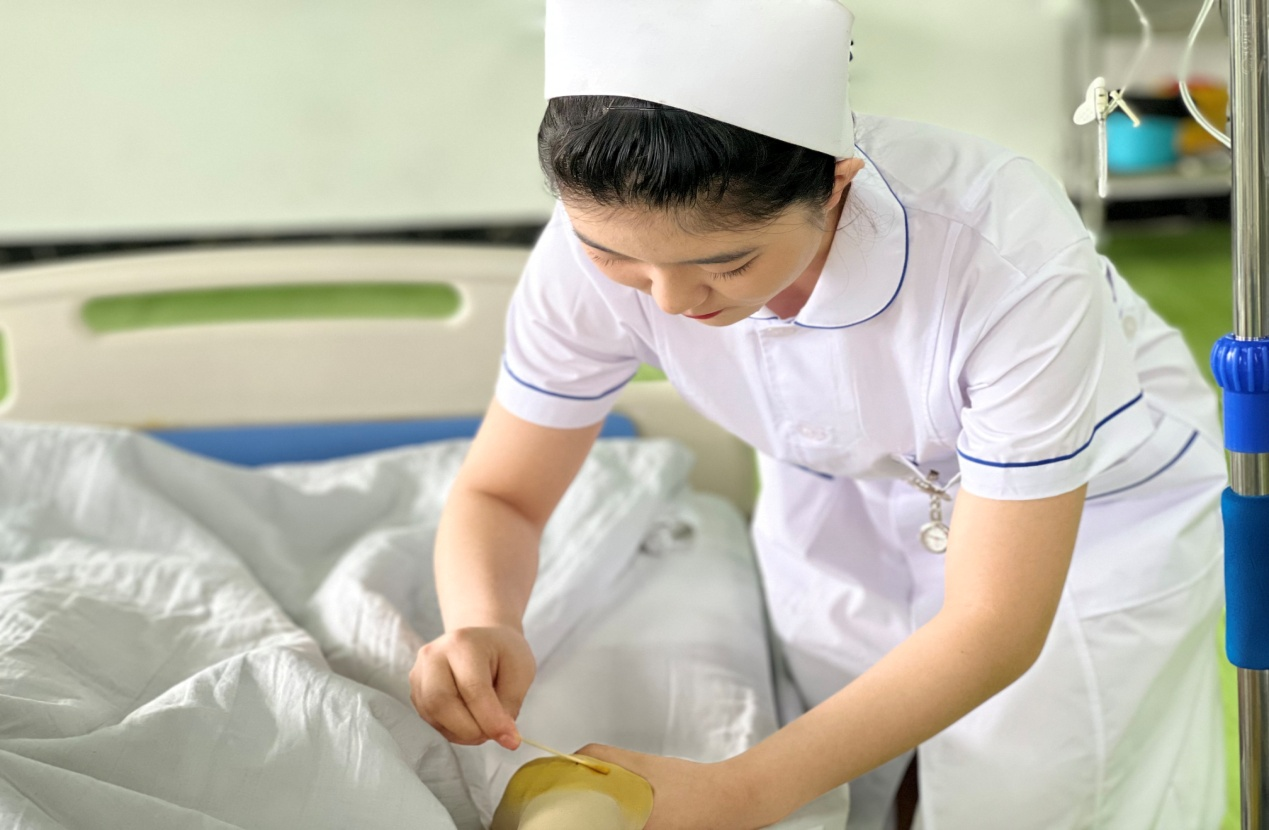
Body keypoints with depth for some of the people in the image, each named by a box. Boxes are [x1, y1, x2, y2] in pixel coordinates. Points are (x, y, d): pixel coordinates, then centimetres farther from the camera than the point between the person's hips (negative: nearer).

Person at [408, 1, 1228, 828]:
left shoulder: (1016, 265, -40)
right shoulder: (602, 233, -29)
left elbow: (993, 624, -33)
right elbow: (499, 494, -15)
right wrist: (483, 627, -40)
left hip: (1100, 506, -2)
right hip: (845, 496, 3)